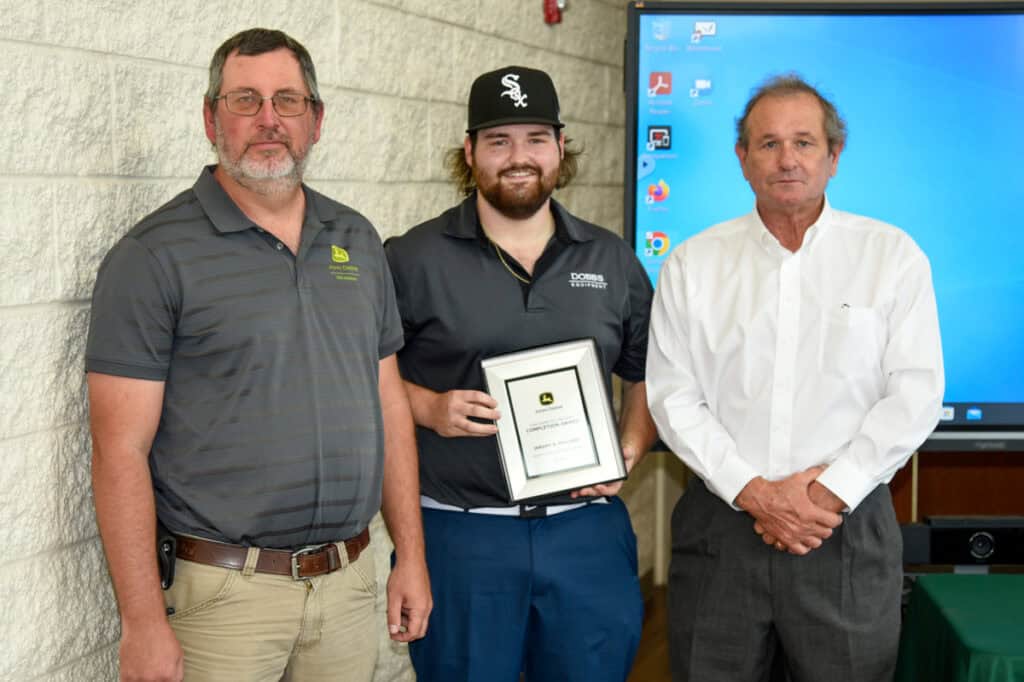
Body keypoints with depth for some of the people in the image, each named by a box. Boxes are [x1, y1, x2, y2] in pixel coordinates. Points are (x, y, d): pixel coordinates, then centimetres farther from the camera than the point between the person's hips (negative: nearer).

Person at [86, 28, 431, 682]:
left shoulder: (357, 240, 9)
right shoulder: (152, 256, -8)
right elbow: (122, 451, -12)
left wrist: (411, 554, 10)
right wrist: (144, 624, -15)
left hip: (350, 579, 5)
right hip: (224, 595, -5)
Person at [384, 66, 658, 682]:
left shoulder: (613, 261, 9)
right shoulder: (414, 259, -2)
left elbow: (649, 374, 16)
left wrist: (630, 452, 0)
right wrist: (429, 408, -13)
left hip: (587, 528, 3)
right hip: (460, 532, -3)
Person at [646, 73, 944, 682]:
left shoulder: (892, 256, 2)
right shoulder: (694, 264, 6)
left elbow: (916, 392, -4)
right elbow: (673, 396, 1)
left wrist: (830, 494, -12)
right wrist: (753, 492, -11)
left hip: (849, 528, -1)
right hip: (721, 526, 1)